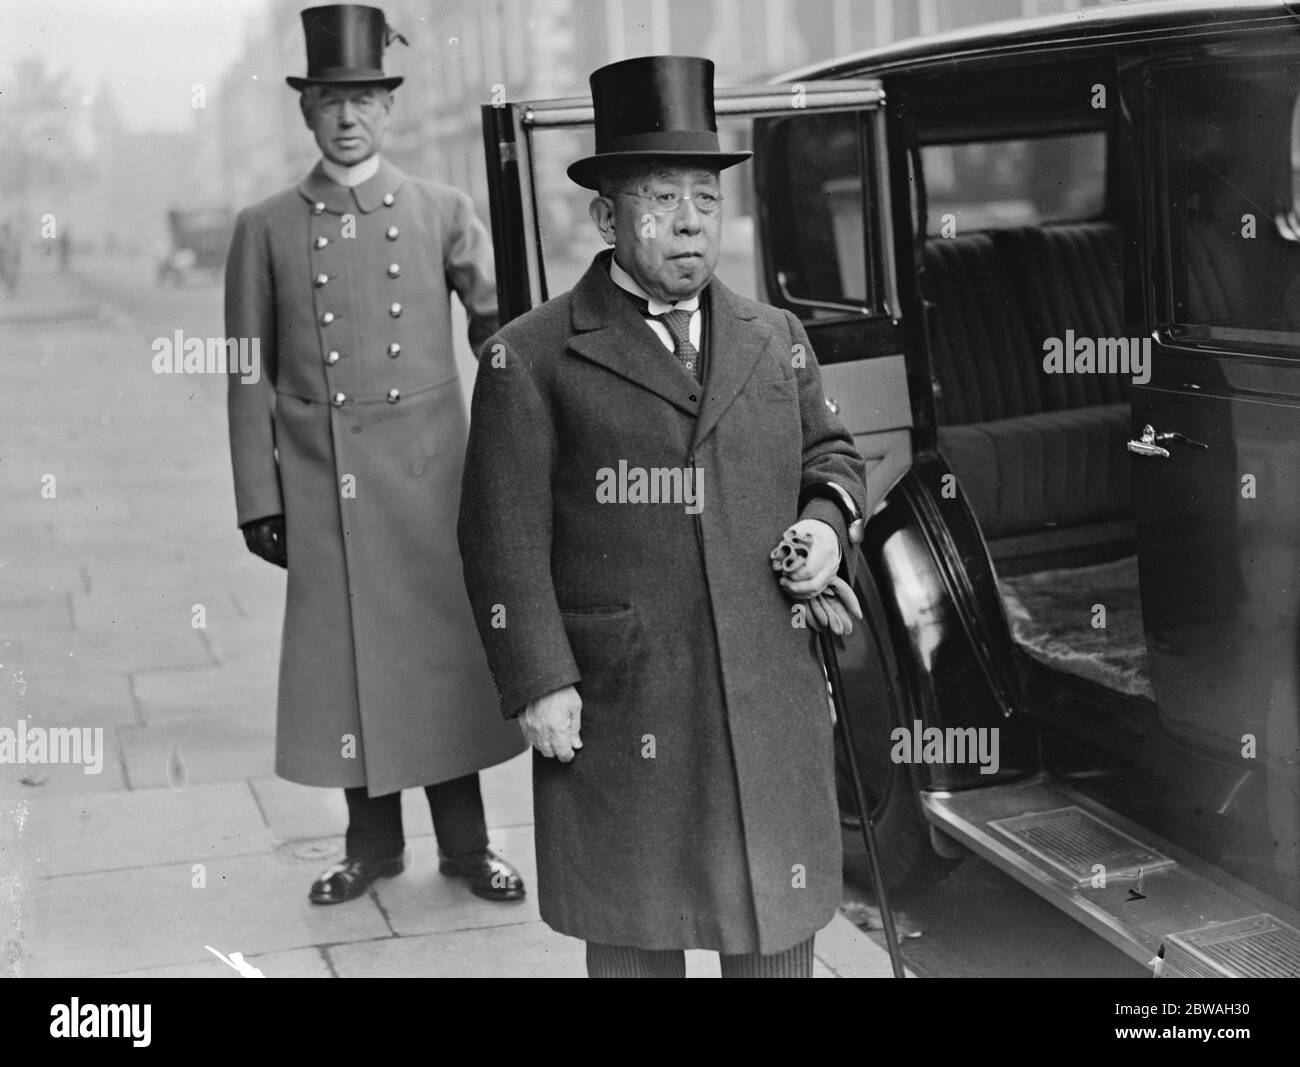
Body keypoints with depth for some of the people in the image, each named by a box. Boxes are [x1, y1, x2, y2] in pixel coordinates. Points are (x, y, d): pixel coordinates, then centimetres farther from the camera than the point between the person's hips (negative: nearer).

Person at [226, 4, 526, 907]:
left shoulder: (444, 214, 5)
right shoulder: (266, 229, 5)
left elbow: (506, 327, 9)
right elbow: (251, 376, 4)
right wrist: (259, 500, 0)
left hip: (429, 471, 0)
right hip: (321, 482, 0)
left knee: (447, 647, 4)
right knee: (346, 655, 6)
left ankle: (465, 843, 18)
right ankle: (373, 843, 21)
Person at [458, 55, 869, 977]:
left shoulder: (776, 339, 11)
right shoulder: (531, 358, -3)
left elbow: (830, 451, 23)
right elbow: (505, 538, -6)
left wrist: (826, 521, 1)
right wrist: (537, 683, -13)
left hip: (772, 700, 4)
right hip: (617, 707, -3)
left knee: (776, 930, 13)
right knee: (632, 933, 10)